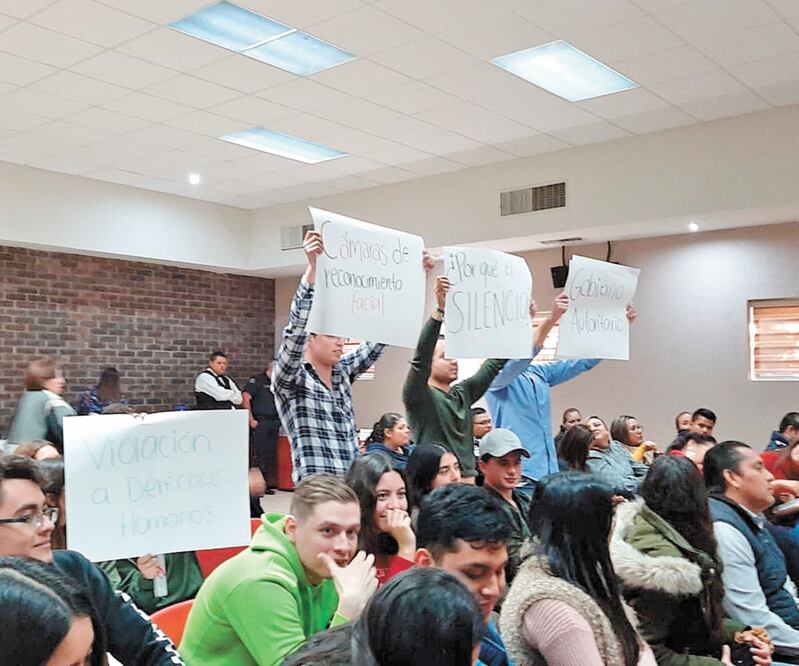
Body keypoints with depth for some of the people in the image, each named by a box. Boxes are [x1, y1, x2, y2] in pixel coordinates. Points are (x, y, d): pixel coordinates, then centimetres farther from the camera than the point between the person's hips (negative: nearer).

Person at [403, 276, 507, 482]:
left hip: (468, 482, 6)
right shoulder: (419, 396, -1)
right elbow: (421, 358, -18)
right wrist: (440, 309, -27)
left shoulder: (463, 393, 17)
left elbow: (495, 363, 18)